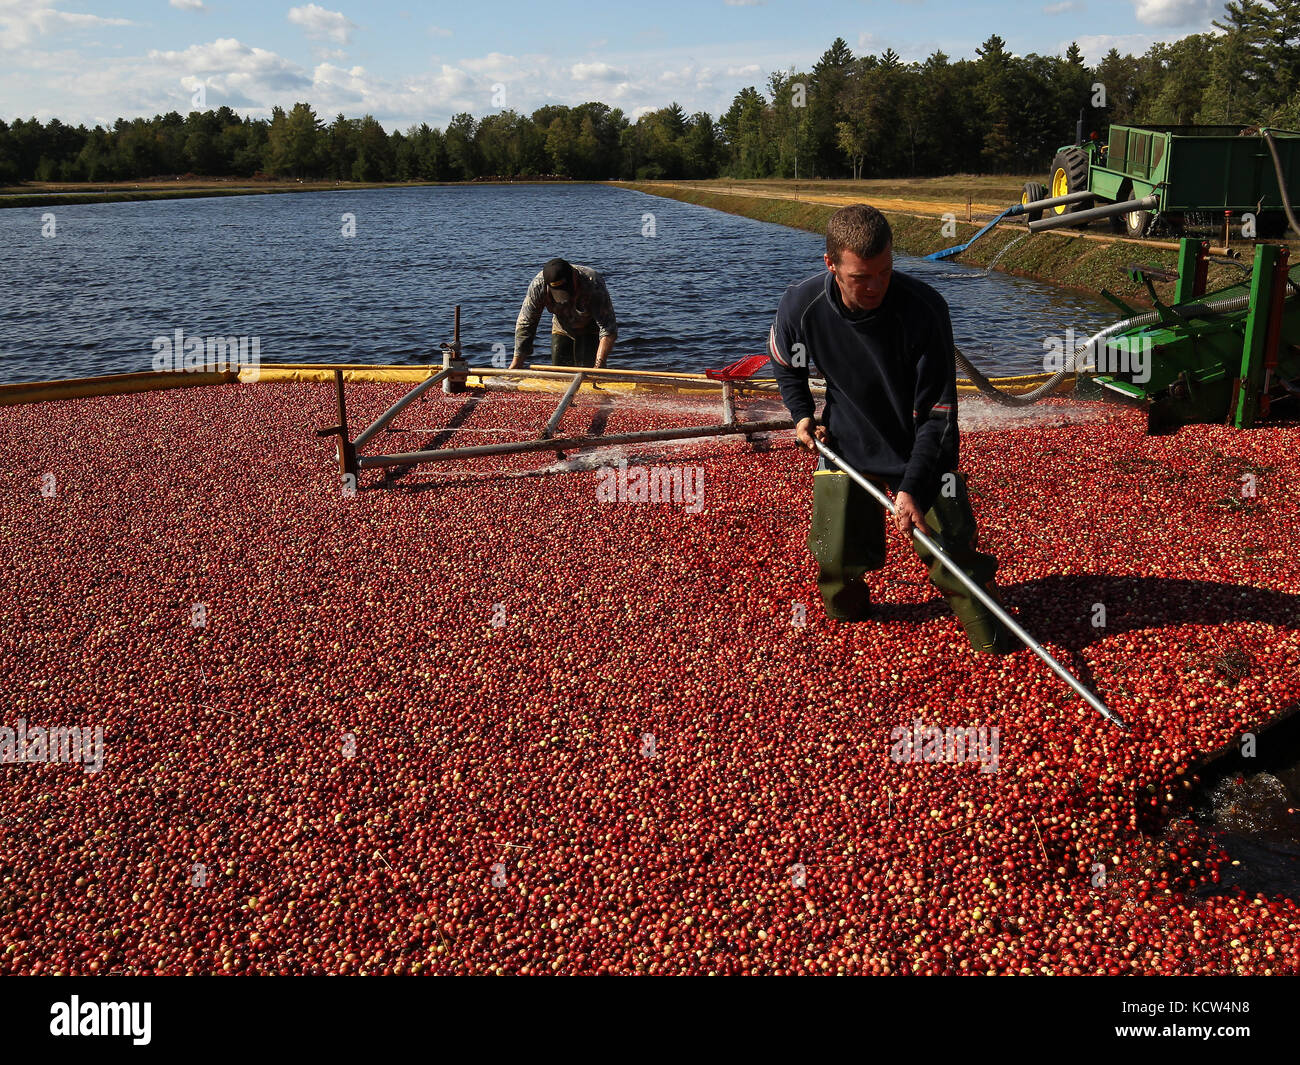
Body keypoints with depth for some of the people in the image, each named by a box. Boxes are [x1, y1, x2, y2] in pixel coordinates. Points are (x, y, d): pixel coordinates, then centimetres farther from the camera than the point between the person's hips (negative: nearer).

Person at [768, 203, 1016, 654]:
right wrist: (801, 415, -3)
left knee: (955, 558, -5)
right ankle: (847, 612, 36)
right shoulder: (801, 305, -19)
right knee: (837, 559, 4)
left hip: (922, 453, -2)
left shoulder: (924, 309, -27)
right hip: (845, 447, 2)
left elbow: (937, 412, -22)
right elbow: (785, 363, 8)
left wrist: (912, 488, -28)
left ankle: (993, 639, 17)